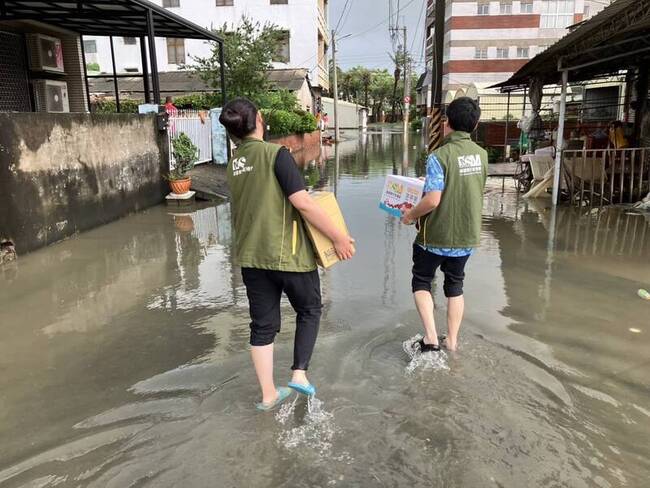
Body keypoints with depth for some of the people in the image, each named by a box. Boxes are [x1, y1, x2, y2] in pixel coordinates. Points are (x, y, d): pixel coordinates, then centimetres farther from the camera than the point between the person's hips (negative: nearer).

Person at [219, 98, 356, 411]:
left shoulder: (233, 164, 8)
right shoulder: (275, 154, -14)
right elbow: (303, 203, -20)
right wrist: (338, 237, -13)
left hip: (250, 256, 6)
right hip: (287, 253, -5)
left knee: (262, 324, 13)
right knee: (309, 310, 18)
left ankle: (268, 394, 20)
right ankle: (300, 373, 13)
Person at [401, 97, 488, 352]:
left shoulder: (439, 156, -19)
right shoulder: (482, 154, 0)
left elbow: (433, 200, -25)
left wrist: (410, 215, -8)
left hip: (436, 235, -5)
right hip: (467, 236, 5)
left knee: (421, 282, 15)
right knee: (455, 285, 20)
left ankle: (431, 337, 4)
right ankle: (452, 341, 28)